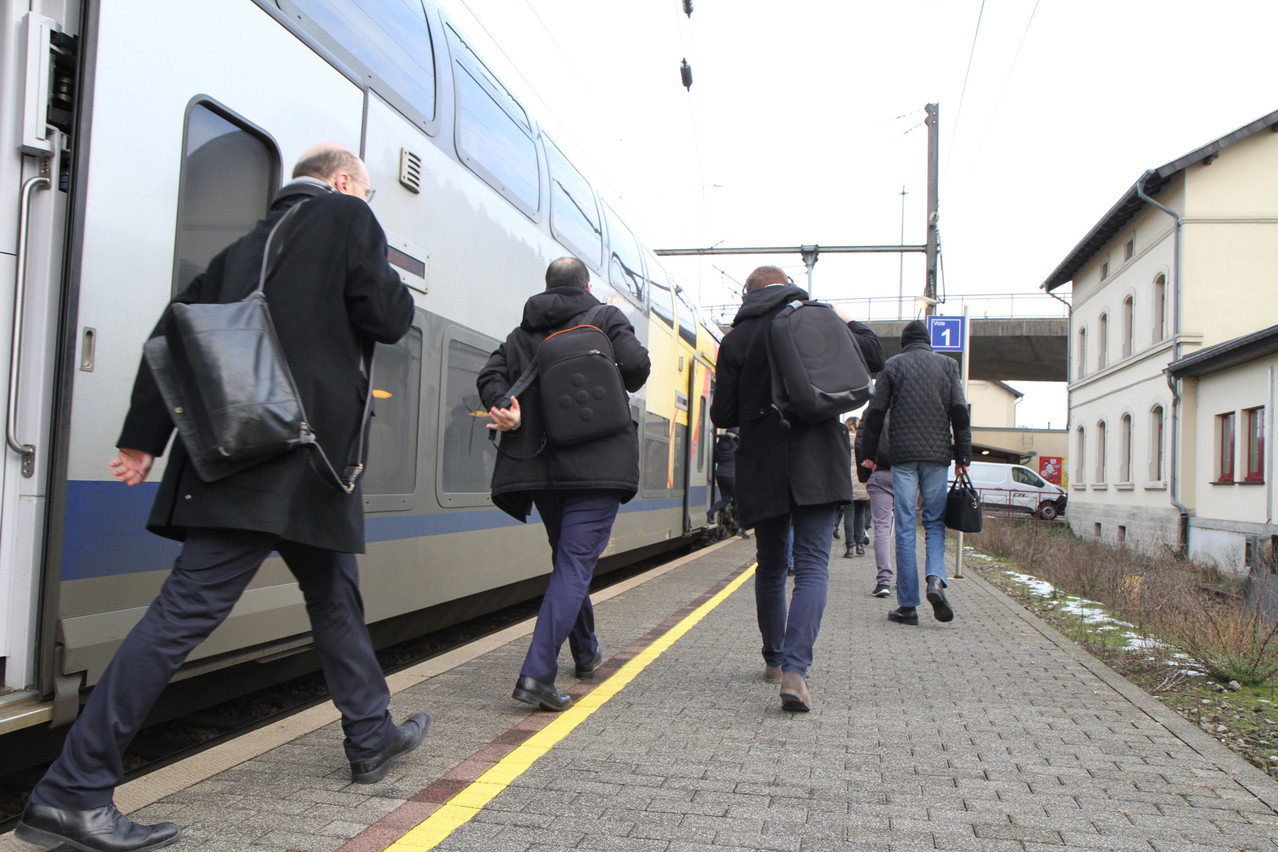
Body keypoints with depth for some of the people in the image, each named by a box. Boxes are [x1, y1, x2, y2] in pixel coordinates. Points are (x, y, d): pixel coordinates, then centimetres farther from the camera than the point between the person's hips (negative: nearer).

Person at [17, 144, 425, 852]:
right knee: (187, 611, -7)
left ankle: (373, 739, 31)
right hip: (298, 454, -8)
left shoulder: (245, 246, 19)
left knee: (336, 596, 18)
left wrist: (143, 440, 14)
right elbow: (386, 318, -8)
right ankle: (71, 793, -2)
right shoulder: (346, 217, 1)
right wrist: (400, 295, 16)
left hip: (236, 449, 8)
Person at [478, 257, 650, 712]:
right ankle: (537, 675, -17)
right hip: (596, 465, -5)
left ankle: (586, 653, 36)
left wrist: (508, 412, -14)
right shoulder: (605, 318, 3)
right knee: (575, 564, -7)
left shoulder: (522, 333, 14)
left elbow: (490, 377, -1)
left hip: (540, 466, 5)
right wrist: (618, 389, 9)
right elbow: (636, 365, -10)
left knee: (568, 559, 21)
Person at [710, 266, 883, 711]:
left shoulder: (735, 340, 3)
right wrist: (849, 323, 28)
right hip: (817, 459, -1)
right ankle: (794, 669, -19)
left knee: (770, 566, 16)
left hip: (762, 465, 1)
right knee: (812, 565, -4)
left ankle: (775, 659, 30)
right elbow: (874, 356, 11)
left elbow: (722, 415, 2)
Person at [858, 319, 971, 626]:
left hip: (903, 455, -1)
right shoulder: (947, 365, 10)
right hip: (937, 455, 1)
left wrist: (870, 454, 9)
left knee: (905, 528, 0)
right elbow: (960, 413, 4)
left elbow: (876, 413, 2)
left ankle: (908, 605, 0)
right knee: (935, 522, 10)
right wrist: (962, 456, 8)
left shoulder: (893, 365, 6)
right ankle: (935, 579, -16)